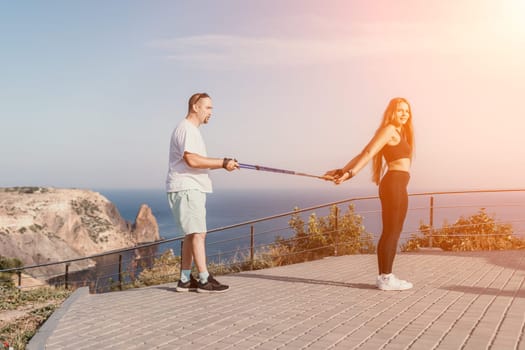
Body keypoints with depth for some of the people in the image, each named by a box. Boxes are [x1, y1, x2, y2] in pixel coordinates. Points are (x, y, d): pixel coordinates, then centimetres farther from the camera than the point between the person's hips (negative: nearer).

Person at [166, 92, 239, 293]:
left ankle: (185, 280, 16)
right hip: (186, 189, -11)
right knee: (198, 233, -10)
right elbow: (191, 160, -24)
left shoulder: (192, 130, 23)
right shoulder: (186, 129, -11)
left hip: (193, 189, 11)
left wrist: (222, 164, 9)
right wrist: (222, 163, -19)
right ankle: (204, 280, -6)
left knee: (192, 234, 11)